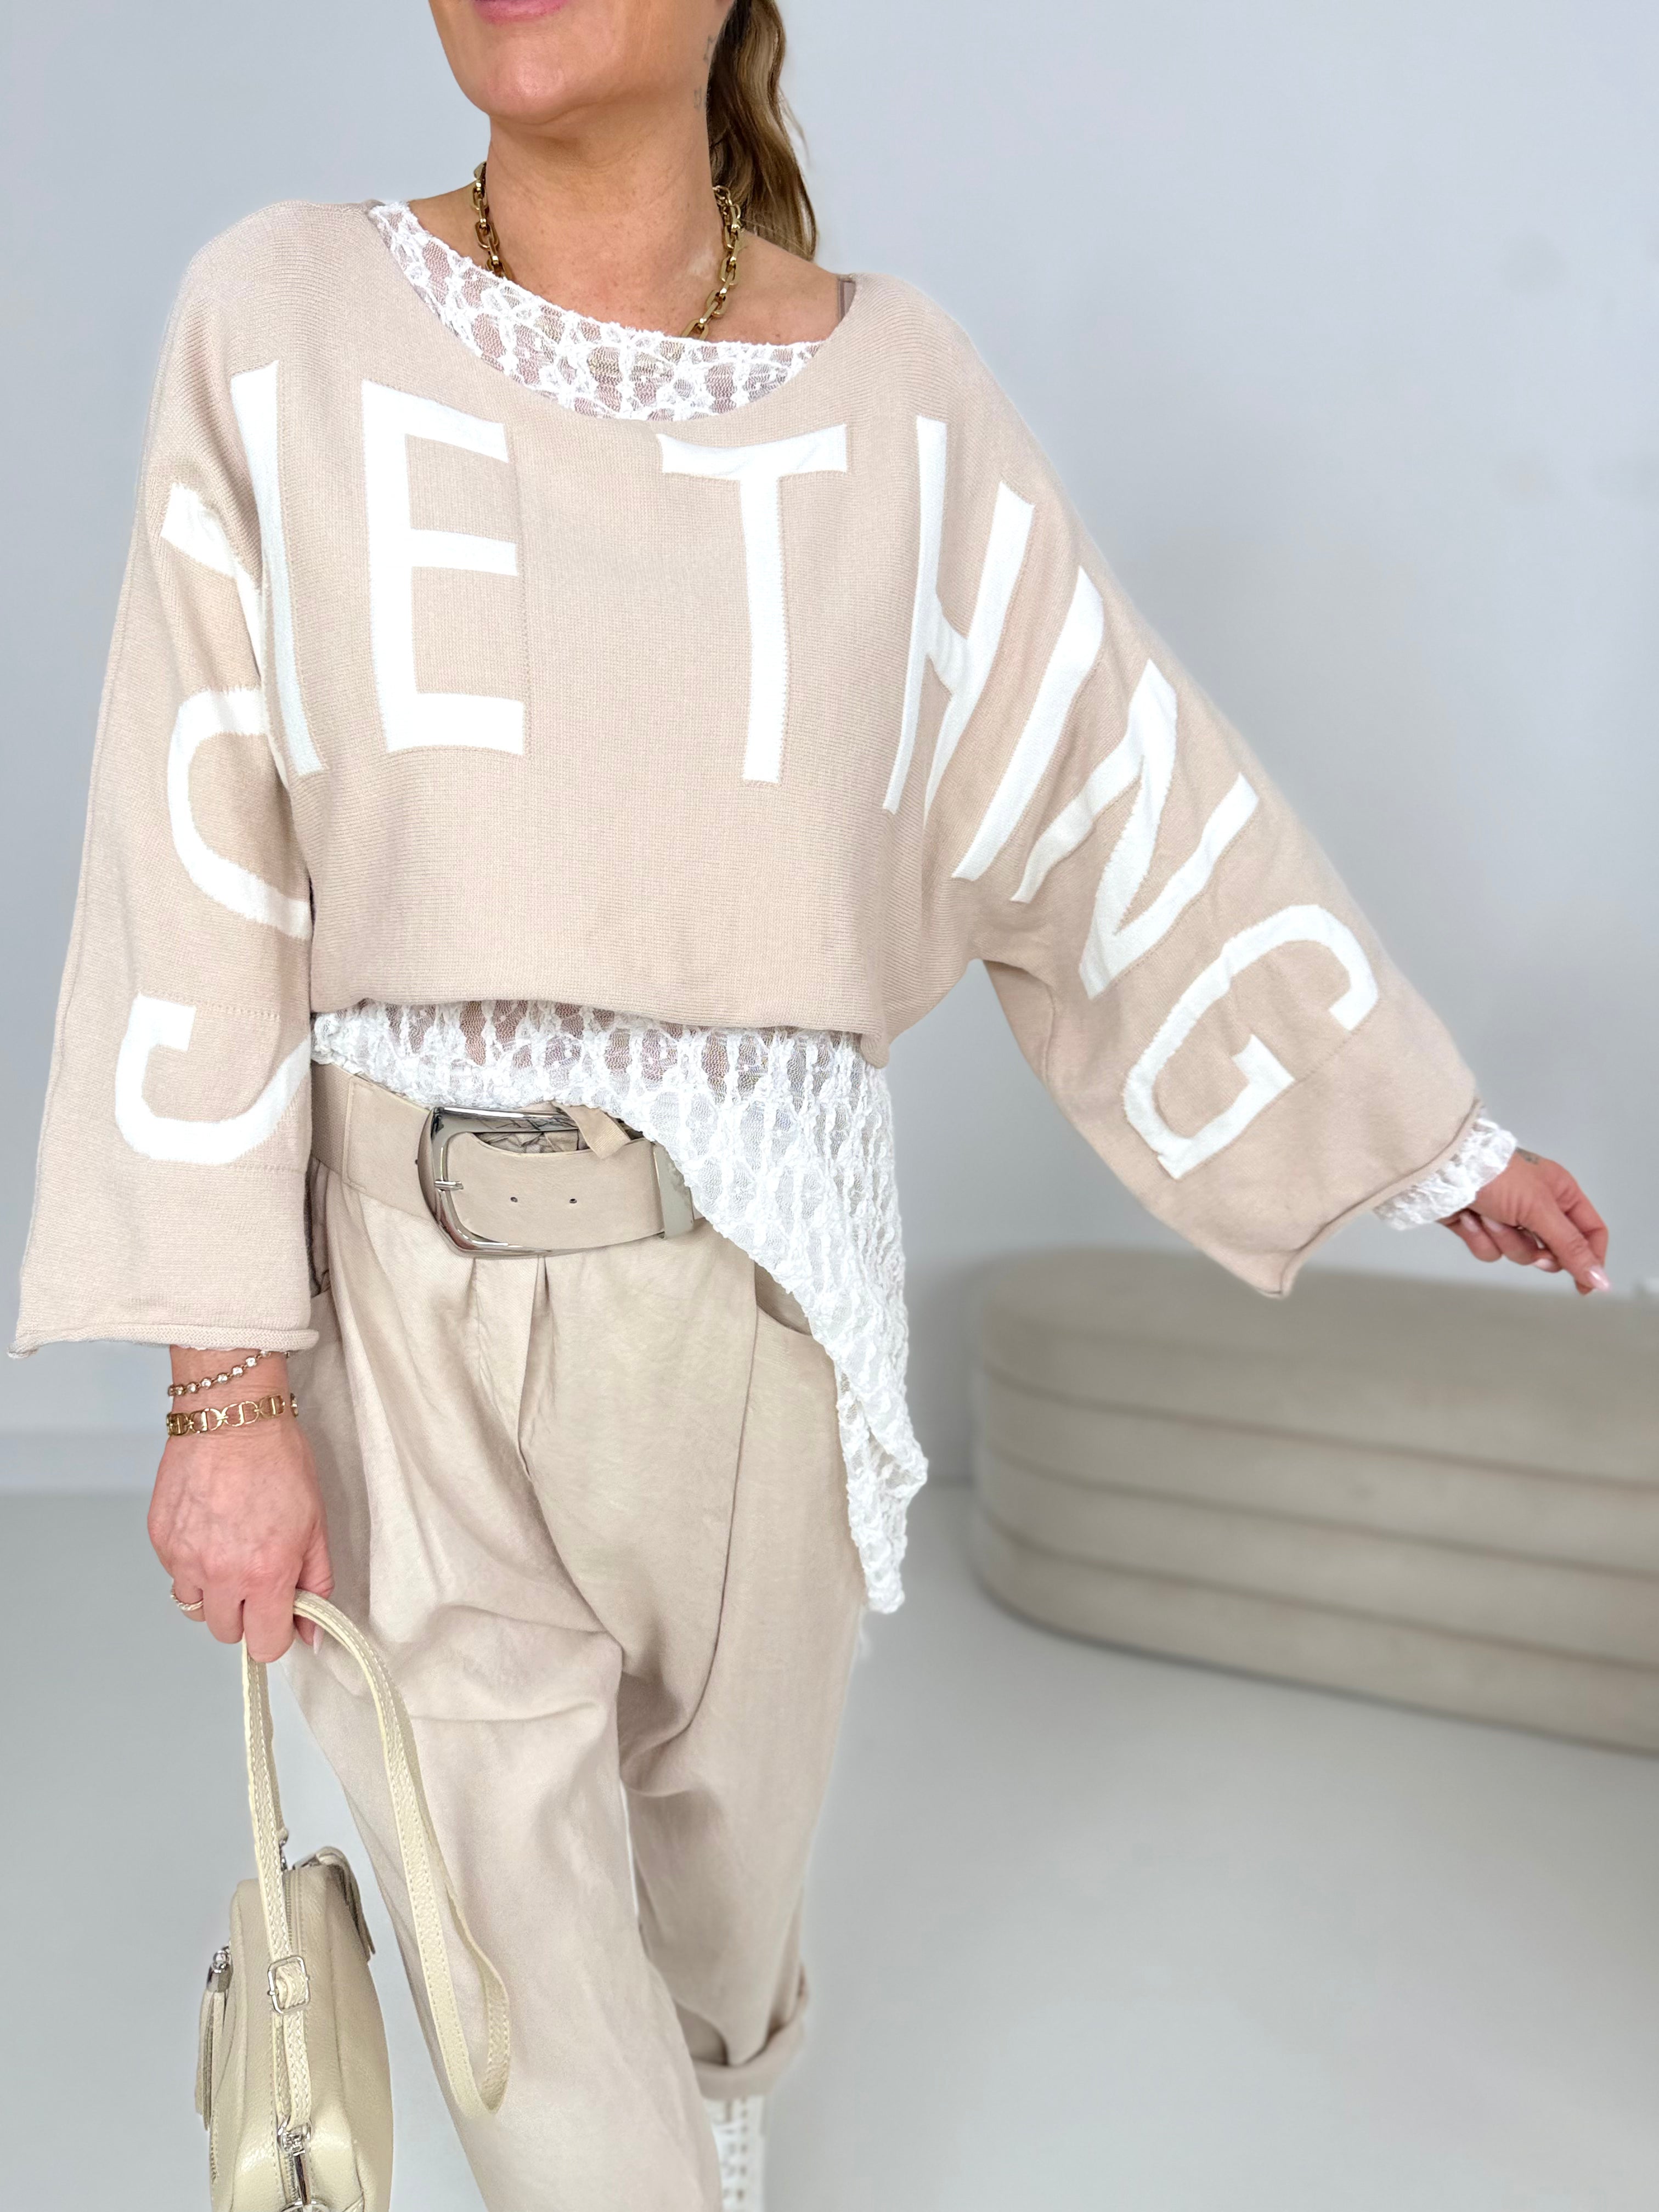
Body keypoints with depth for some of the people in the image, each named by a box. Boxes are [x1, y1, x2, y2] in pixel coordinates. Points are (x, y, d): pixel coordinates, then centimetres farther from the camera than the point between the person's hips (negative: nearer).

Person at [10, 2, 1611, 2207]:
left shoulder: (893, 392, -3)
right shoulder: (283, 325, -8)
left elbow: (1141, 792, 5)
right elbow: (199, 874, -9)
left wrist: (1428, 1122, 12)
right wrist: (227, 1392, -10)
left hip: (762, 1277, 2)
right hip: (405, 1292, -1)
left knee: (728, 1833, 24)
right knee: (533, 2022, 3)